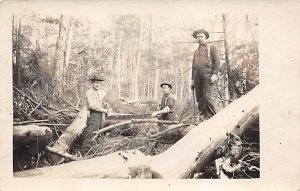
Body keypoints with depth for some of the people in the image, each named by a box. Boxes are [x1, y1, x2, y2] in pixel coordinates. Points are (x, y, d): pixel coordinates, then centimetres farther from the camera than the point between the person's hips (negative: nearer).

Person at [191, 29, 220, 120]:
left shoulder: (211, 47, 12)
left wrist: (214, 74, -12)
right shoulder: (196, 52, 26)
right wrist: (192, 79, 15)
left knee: (209, 97, -16)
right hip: (197, 77, 6)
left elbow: (217, 61, 1)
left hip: (208, 76, -6)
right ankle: (203, 119, 2)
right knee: (200, 99, 0)